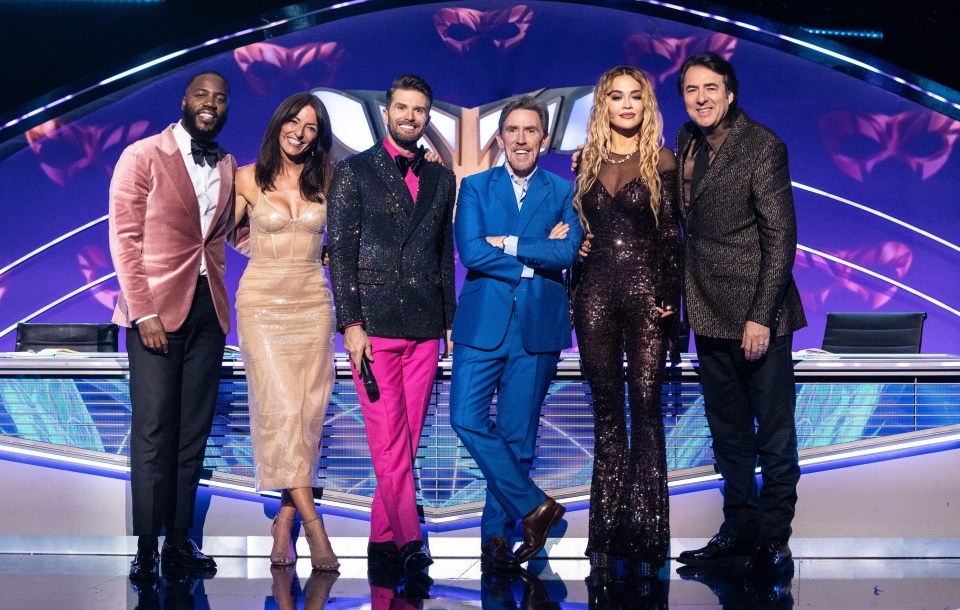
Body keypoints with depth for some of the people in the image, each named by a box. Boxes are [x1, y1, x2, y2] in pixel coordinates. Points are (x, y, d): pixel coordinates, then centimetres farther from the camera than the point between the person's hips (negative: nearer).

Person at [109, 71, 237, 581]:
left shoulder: (227, 167, 14)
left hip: (208, 308, 5)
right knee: (153, 433, -5)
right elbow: (124, 238, -6)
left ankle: (179, 541, 11)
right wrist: (143, 311, -14)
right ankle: (145, 549, 1)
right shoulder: (142, 156, -2)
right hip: (157, 308, -5)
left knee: (194, 432, 5)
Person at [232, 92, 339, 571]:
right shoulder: (249, 179, 1)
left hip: (312, 304, 3)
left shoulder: (325, 181, 7)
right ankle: (313, 526, -15)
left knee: (307, 413, -1)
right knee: (281, 408, -15)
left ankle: (285, 522, 9)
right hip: (262, 303, -3)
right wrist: (264, 251, 8)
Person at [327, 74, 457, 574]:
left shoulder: (441, 179, 16)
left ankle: (383, 538, 12)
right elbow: (340, 250, -1)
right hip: (373, 325, -4)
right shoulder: (353, 172, 4)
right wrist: (351, 323, -9)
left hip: (424, 327, 4)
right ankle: (409, 539, -3)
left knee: (408, 440, 4)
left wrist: (450, 322, 13)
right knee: (388, 442, -8)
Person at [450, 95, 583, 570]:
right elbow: (471, 252, -8)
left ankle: (497, 533, 13)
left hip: (537, 326, 0)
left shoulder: (564, 193, 8)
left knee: (517, 434, 2)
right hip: (483, 322, 1)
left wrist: (508, 244, -10)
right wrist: (538, 254, -9)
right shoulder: (475, 187, 8)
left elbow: (568, 252, -9)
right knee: (467, 420, -10)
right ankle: (533, 505, 3)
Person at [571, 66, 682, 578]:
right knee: (606, 411, 6)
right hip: (595, 293, 3)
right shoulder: (586, 161, 10)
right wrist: (571, 295, 6)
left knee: (645, 406, -6)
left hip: (645, 291, -3)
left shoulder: (661, 161, 3)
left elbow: (672, 234, 0)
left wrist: (670, 297, -8)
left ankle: (645, 534, -1)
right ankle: (606, 533, 11)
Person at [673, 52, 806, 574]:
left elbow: (780, 236, -14)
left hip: (757, 315, -7)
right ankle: (738, 531, 25)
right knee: (728, 433, 15)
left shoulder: (761, 145, -11)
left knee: (773, 436, 2)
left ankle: (773, 540, 11)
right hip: (709, 315, 7)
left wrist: (761, 316, -19)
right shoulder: (686, 142, 10)